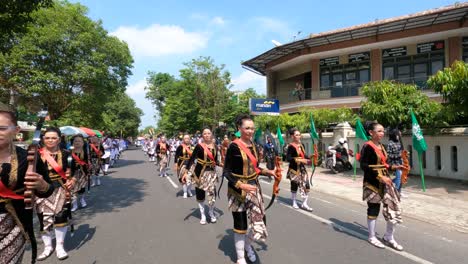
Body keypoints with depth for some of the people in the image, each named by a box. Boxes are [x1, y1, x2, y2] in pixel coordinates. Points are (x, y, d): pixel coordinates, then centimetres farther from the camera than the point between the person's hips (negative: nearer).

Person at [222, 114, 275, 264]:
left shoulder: (253, 146, 5)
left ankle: (248, 245, 38)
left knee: (259, 220, 8)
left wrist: (267, 172, 0)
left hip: (253, 187, 6)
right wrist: (241, 185, -26)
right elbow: (226, 172, -16)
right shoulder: (234, 146, -15)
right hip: (238, 190, -6)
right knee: (240, 224, 5)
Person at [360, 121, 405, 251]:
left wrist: (394, 167, 4)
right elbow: (364, 166, -21)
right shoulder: (367, 146, -15)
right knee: (373, 209, 5)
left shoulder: (381, 146, 11)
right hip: (372, 183, -8)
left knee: (394, 208, 7)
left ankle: (388, 237, 24)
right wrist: (380, 177, -24)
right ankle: (372, 237, 23)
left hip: (385, 181, 8)